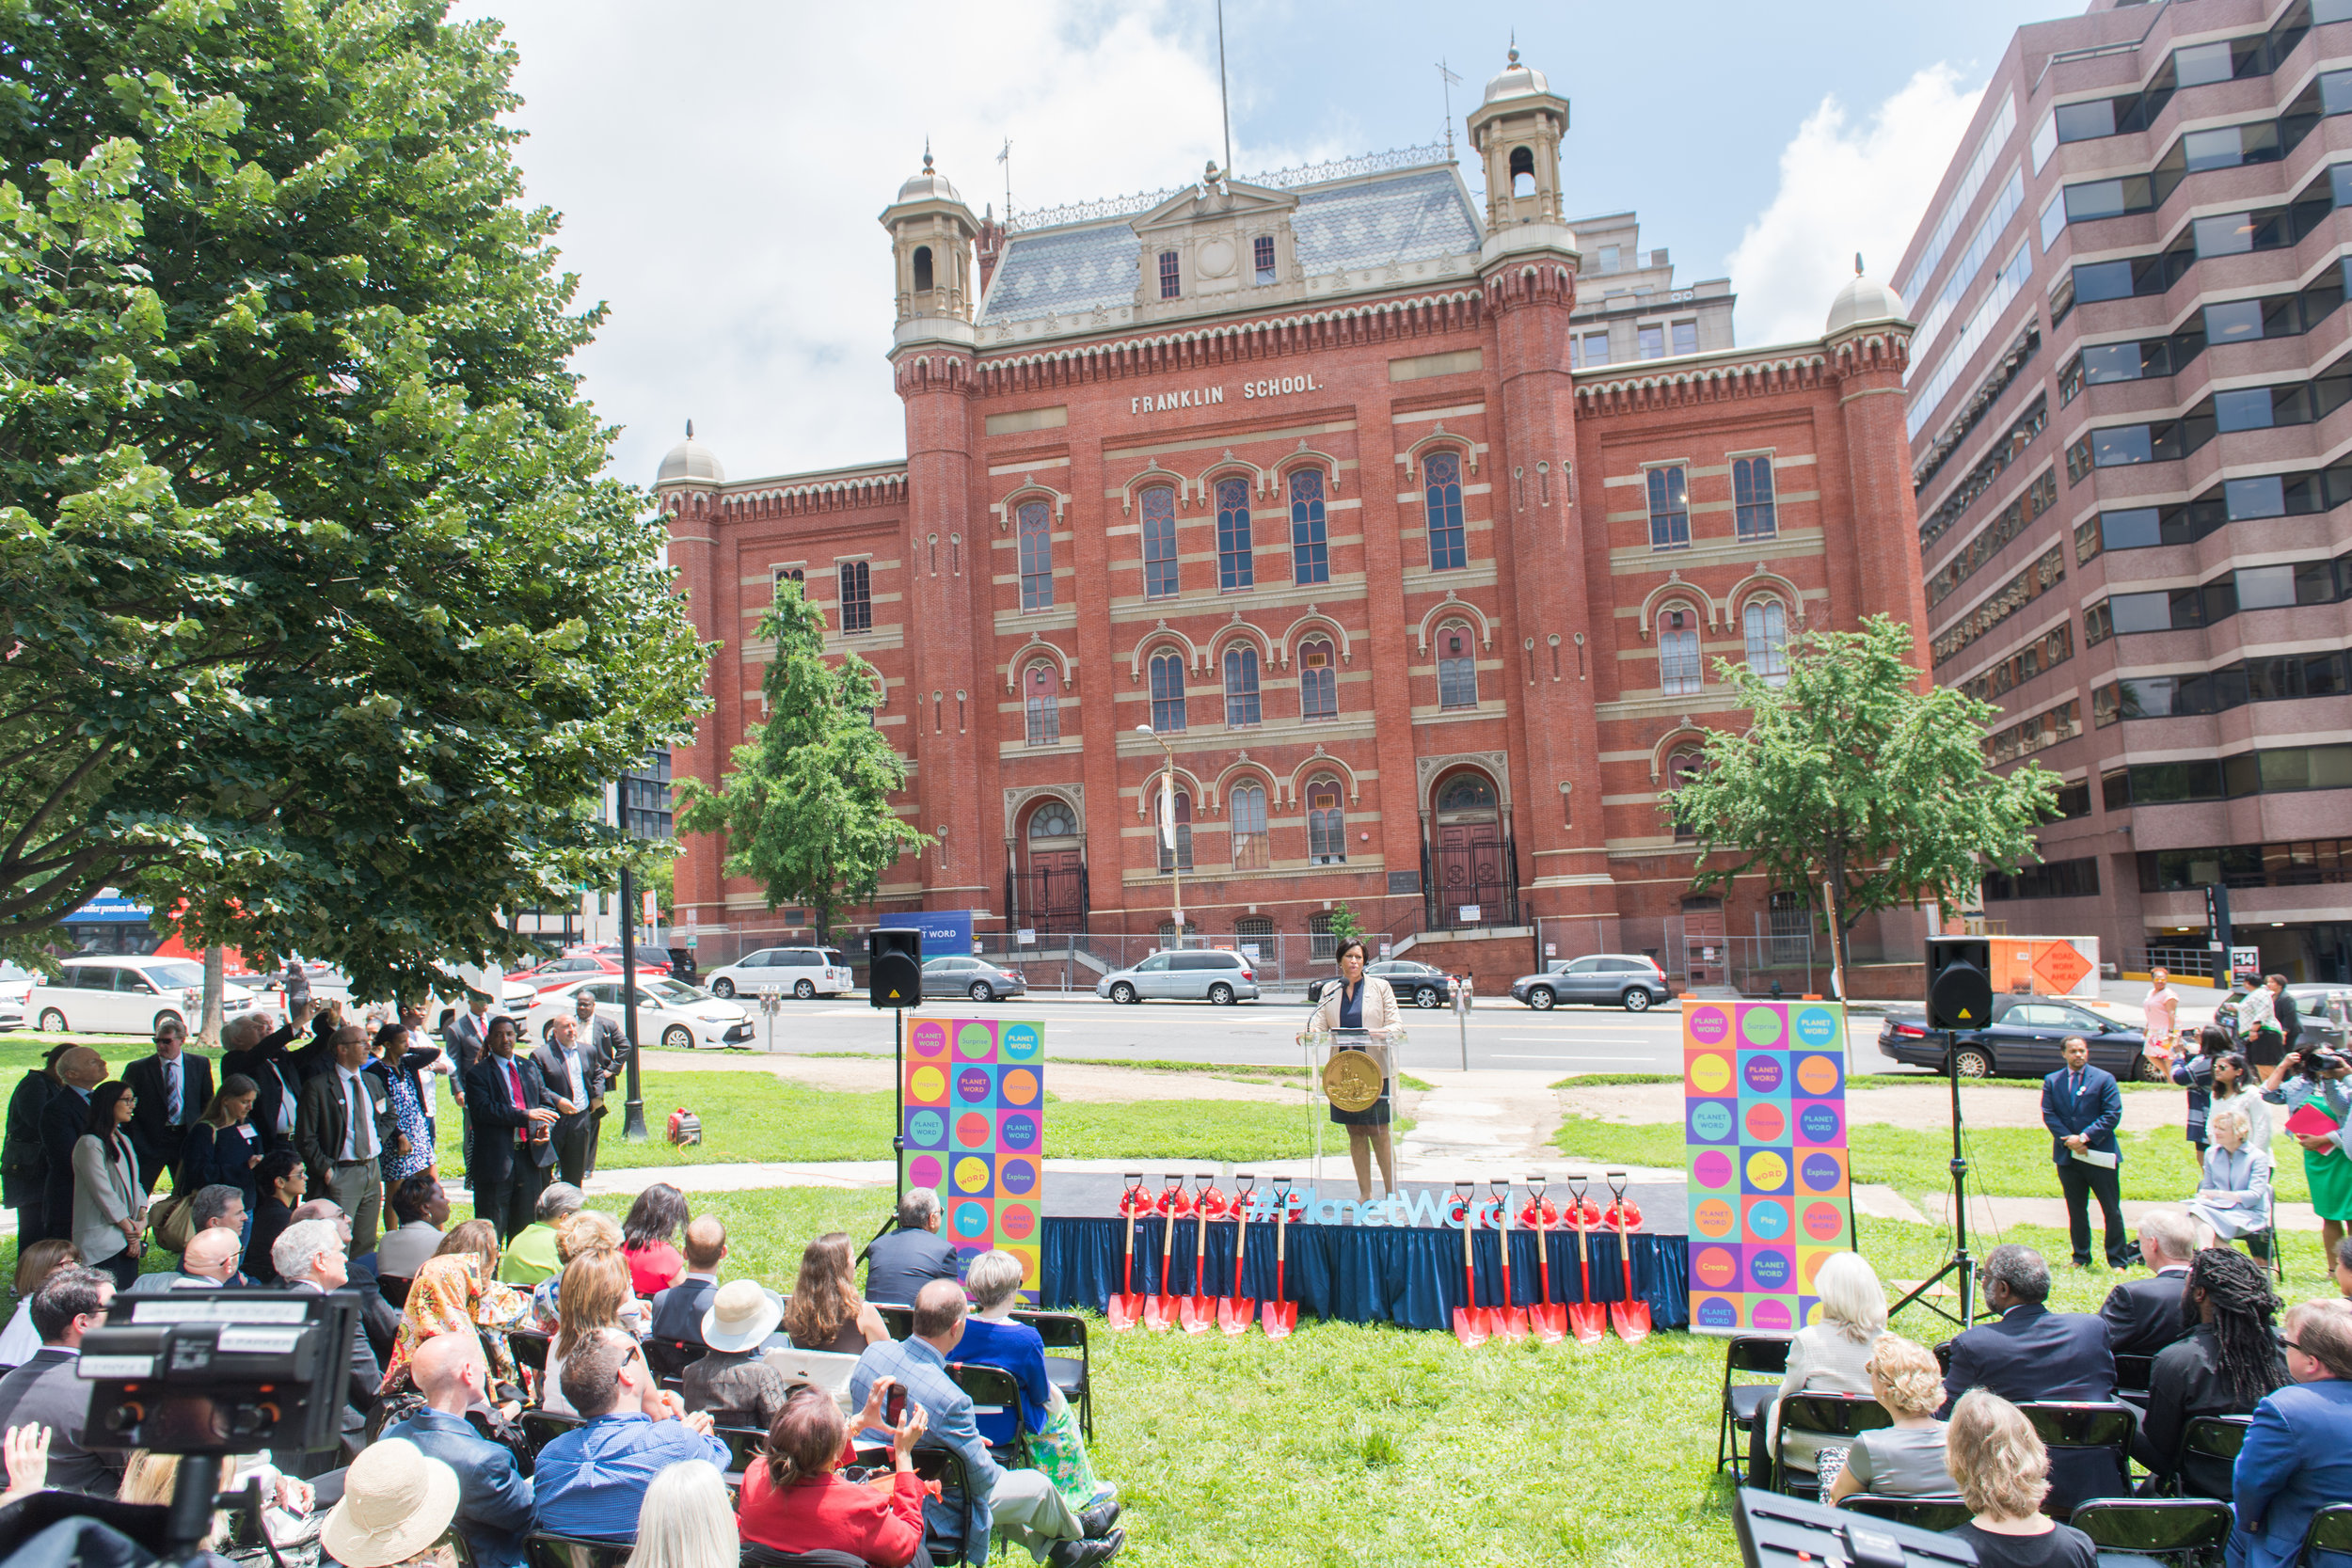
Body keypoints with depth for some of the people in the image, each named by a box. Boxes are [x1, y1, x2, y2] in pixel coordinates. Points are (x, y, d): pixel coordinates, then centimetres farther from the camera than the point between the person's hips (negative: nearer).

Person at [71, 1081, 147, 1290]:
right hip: (103, 1239, -8)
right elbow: (103, 1193, -13)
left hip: (128, 1238, 8)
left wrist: (142, 1219, -2)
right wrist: (130, 1229, -10)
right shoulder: (90, 1144, -11)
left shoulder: (124, 1140, 15)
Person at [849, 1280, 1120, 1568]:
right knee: (1038, 1485, 14)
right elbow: (983, 1477, -22)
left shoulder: (873, 1352, -14)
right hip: (926, 1515, -7)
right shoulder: (949, 1399, -36)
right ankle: (1072, 1530, 48)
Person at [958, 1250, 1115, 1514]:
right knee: (1056, 1403, 22)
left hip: (959, 1427, 5)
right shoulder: (1026, 1338, -23)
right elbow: (1040, 1395, -11)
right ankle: (1081, 1490, 37)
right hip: (1003, 1430, -5)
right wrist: (1048, 1390, 11)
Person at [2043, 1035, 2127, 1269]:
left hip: (2099, 1154, -2)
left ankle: (2116, 1261, 10)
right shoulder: (2052, 1081, 8)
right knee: (2076, 1211, 10)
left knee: (2112, 1211, 1)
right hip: (2067, 1155, 3)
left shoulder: (2104, 1079, 0)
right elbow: (2049, 1114, 2)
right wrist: (2069, 1140, -12)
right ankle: (2081, 1258, 20)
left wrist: (2084, 1137, -15)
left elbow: (2112, 1115, -7)